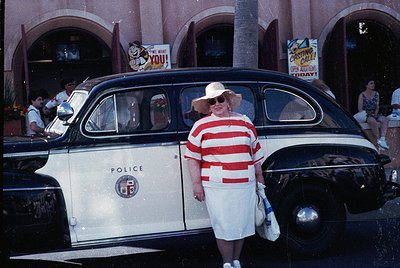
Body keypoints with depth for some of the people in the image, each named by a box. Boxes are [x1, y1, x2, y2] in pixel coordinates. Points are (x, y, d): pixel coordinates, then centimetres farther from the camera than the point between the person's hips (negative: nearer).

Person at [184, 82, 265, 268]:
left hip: (244, 185, 3)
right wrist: (196, 183, -4)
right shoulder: (201, 126, 3)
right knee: (223, 226, -2)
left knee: (241, 224, 8)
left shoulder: (245, 122, 10)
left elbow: (255, 153, 17)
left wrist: (259, 177, 18)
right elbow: (192, 157, 2)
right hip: (215, 187, -3)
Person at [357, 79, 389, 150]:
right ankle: (379, 140, -36)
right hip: (365, 115, -5)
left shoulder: (376, 94, 12)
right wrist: (368, 114, -17)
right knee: (372, 121, -39)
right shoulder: (362, 95, -2)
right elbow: (360, 109, -6)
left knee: (385, 120, -26)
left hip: (374, 114, 5)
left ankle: (382, 139, -39)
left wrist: (375, 114, -6)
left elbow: (377, 107, 13)